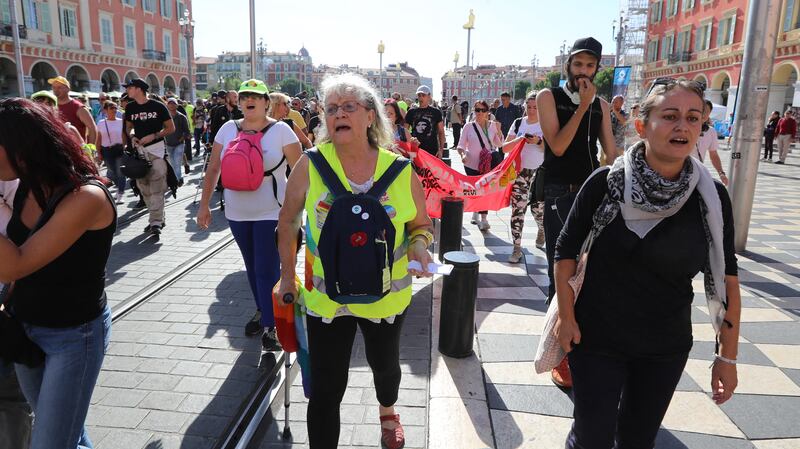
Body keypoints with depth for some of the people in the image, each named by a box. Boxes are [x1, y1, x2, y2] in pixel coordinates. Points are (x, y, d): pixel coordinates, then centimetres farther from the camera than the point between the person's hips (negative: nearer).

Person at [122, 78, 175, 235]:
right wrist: (132, 137, 0)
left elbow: (171, 128, -3)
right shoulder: (130, 107, 10)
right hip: (139, 150, 6)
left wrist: (153, 136, -14)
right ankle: (158, 218, 19)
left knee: (156, 186, -13)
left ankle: (156, 222, -12)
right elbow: (128, 127, 22)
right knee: (143, 186, 7)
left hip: (156, 149, -6)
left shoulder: (158, 106, -4)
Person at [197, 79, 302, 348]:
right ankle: (261, 311, 36)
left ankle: (270, 326, 6)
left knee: (267, 270, -5)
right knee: (252, 267, 17)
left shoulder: (280, 130, -9)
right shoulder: (228, 129, 4)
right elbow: (213, 169, 9)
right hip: (237, 213, 5)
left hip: (271, 213, -5)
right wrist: (204, 204, 6)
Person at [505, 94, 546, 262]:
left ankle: (542, 229, 39)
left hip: (540, 172, -1)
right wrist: (518, 140, -13)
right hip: (520, 171, 2)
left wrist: (539, 142, -20)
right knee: (517, 208, -5)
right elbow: (505, 147, 5)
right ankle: (517, 248, 1)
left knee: (538, 208, 2)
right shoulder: (518, 123, 7)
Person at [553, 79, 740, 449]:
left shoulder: (711, 197, -8)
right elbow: (566, 249, -5)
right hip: (596, 339, -2)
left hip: (666, 348, 3)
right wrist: (566, 316, -7)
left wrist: (728, 356, 0)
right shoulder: (606, 182, -14)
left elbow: (725, 278, -1)